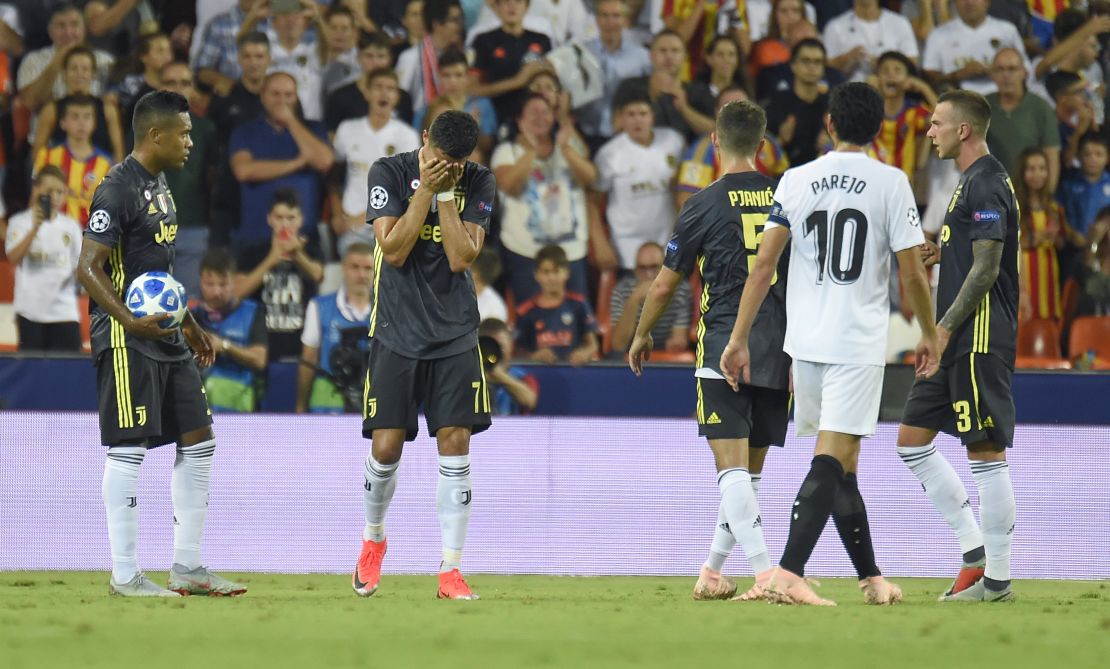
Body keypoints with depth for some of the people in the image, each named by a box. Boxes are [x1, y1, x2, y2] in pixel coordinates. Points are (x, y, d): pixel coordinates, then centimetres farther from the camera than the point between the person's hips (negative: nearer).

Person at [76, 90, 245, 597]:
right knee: (129, 449, -6)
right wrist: (132, 322, -30)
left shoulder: (158, 186, 16)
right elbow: (88, 267, -19)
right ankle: (124, 575, -1)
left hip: (167, 336, 10)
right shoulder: (119, 189, -14)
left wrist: (189, 326, 26)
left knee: (198, 440, 9)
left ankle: (187, 568, 14)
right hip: (127, 342, -10)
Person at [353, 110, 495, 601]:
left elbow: (461, 258, -10)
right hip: (397, 332, -1)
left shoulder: (478, 183, -1)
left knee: (455, 443, -7)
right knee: (386, 447, -4)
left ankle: (450, 571, -3)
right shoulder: (390, 173, -5)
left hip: (455, 334, 1)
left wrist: (446, 192, -14)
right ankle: (373, 539, 25)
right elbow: (393, 250, -14)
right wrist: (425, 189, -18)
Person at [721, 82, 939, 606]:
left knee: (841, 464, 16)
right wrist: (929, 335, 11)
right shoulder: (891, 183, -4)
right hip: (859, 342, -4)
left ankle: (870, 577, 24)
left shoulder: (797, 180, 4)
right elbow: (912, 274, -4)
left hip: (805, 341, 4)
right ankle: (788, 573, -24)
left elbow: (763, 267, 1)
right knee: (831, 462, -9)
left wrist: (738, 339, 5)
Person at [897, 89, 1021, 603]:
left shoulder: (987, 185, -14)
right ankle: (974, 550, 13)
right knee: (913, 439, 10)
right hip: (956, 342, 11)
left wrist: (944, 328, -21)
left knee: (986, 454, -6)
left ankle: (996, 578, -2)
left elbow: (985, 268, -20)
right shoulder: (971, 182, 17)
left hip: (980, 339, -11)